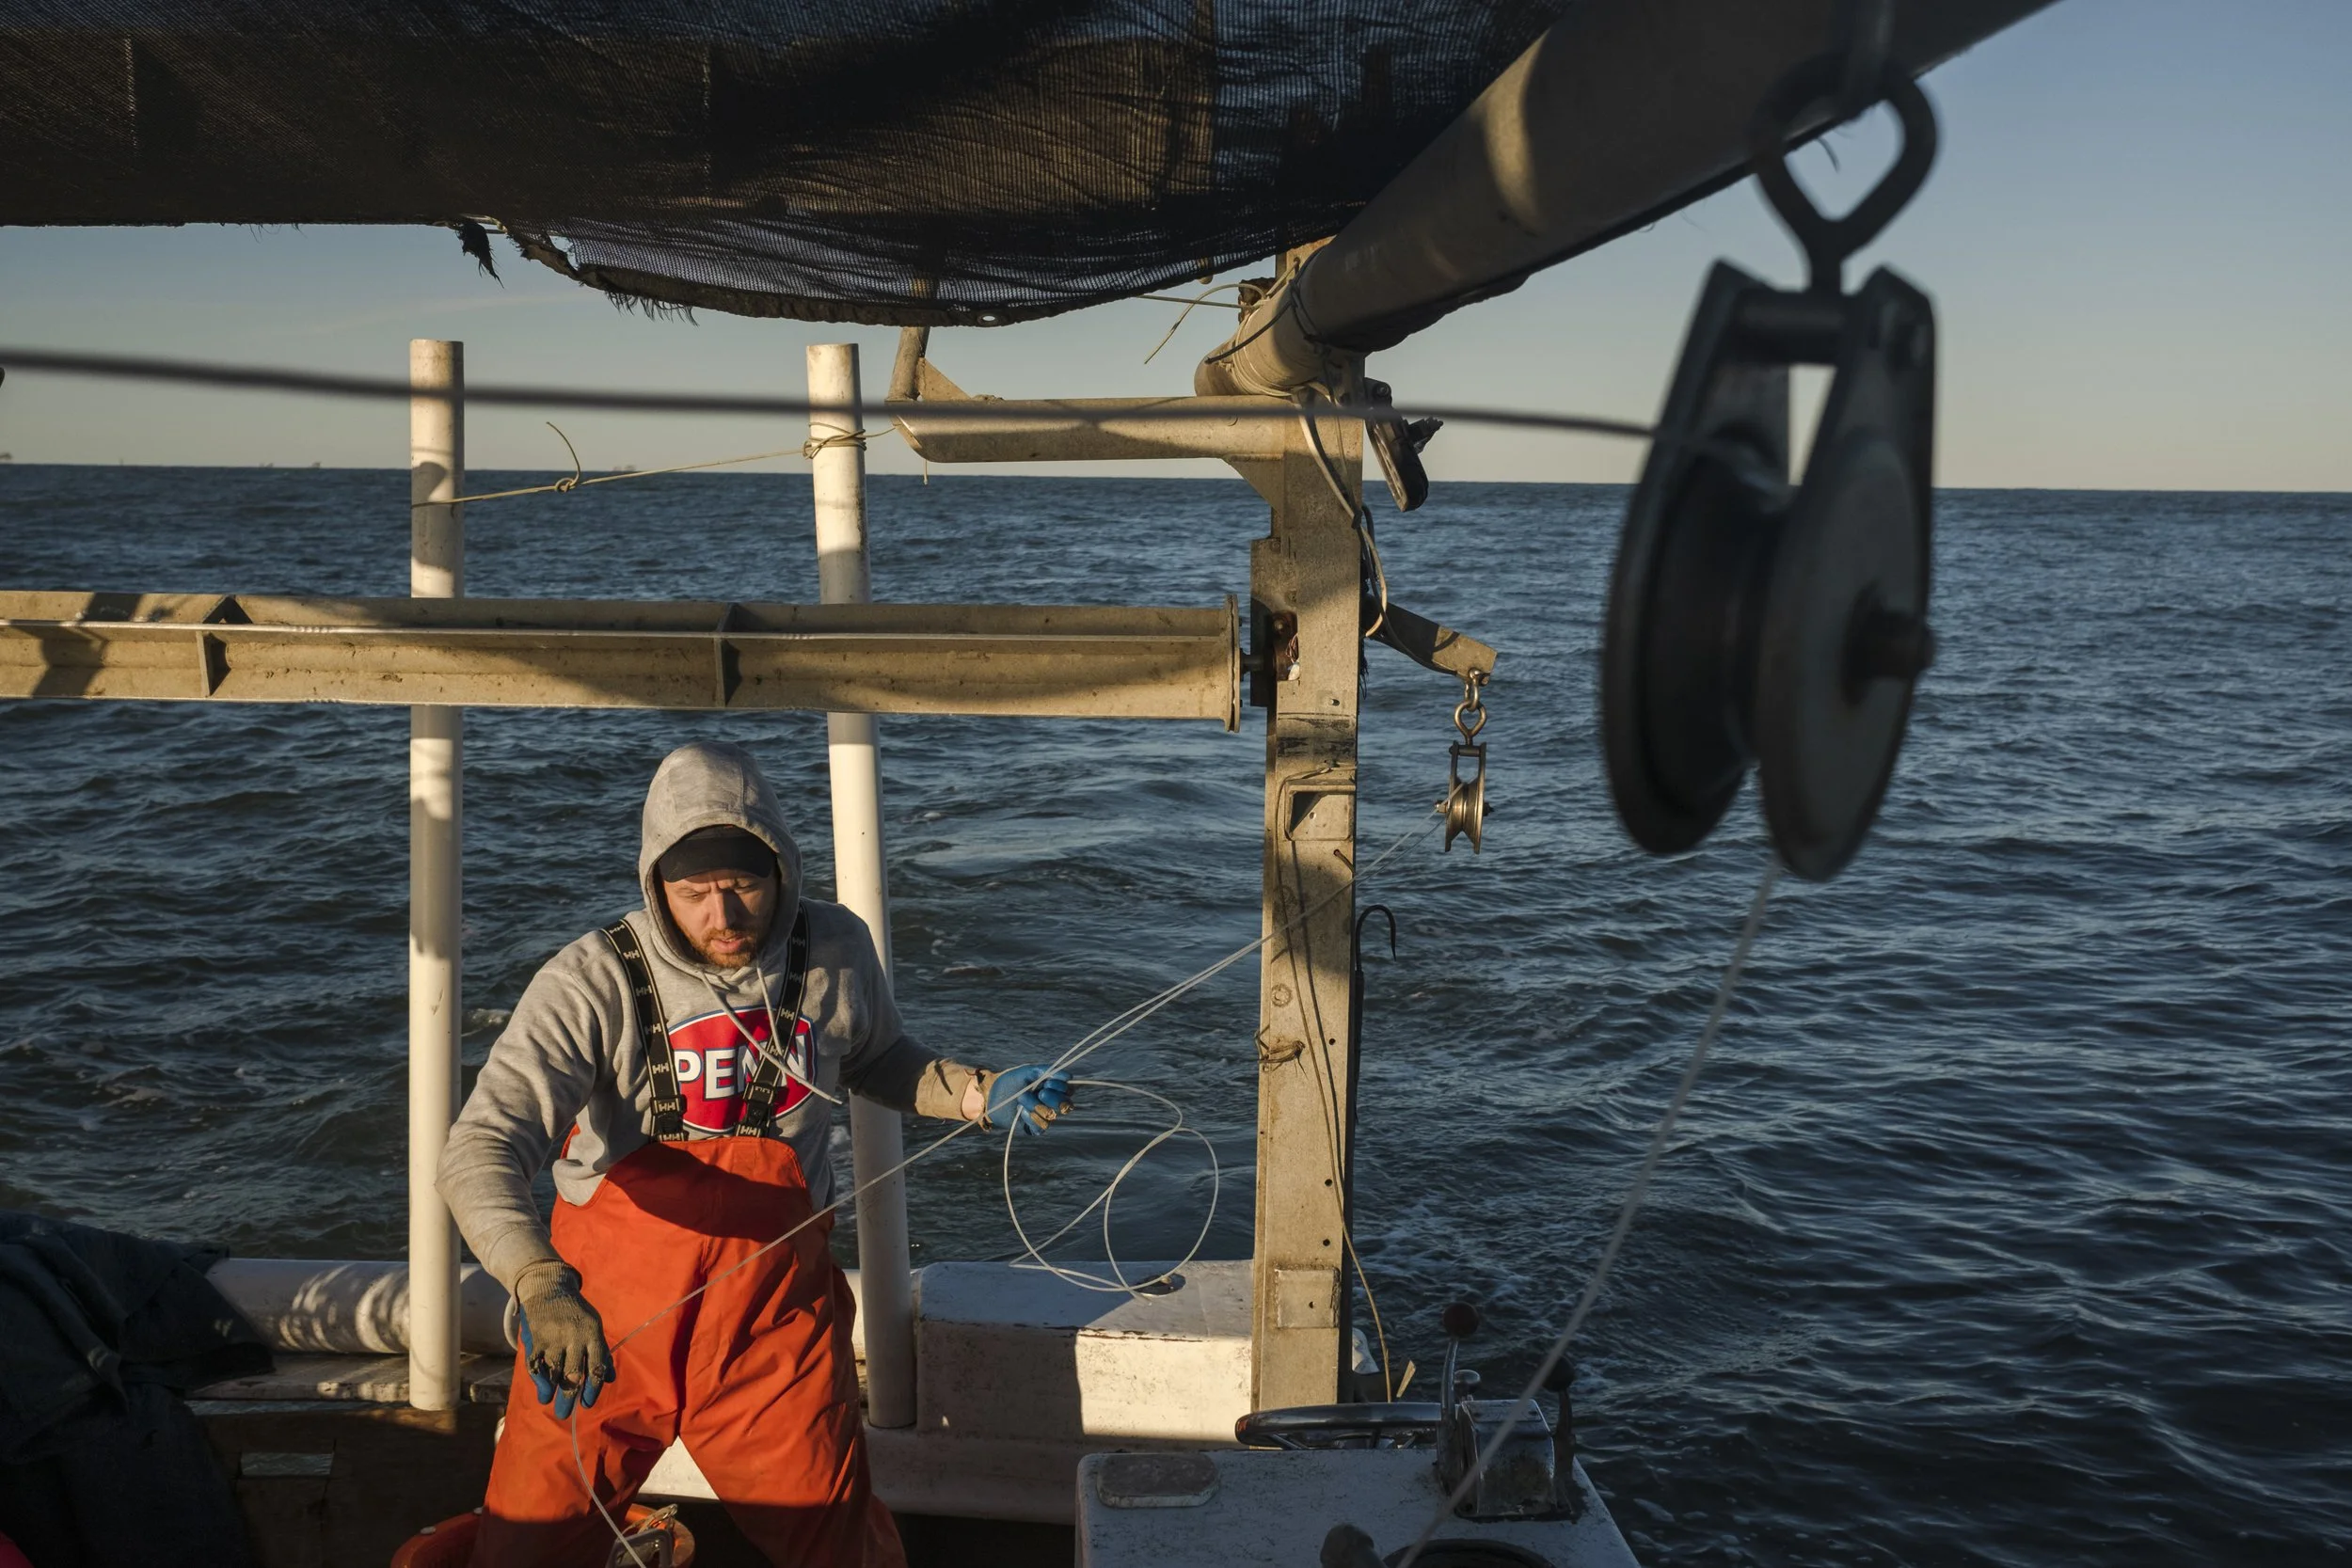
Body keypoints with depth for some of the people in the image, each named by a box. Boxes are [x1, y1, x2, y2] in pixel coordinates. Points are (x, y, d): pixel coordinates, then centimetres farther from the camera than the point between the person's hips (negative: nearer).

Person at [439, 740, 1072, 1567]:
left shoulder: (836, 951, -7)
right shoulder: (590, 985, -19)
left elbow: (876, 1060, 14)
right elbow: (477, 1155, -26)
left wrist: (979, 1094, -2)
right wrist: (543, 1288, -43)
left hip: (775, 1320, 2)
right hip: (602, 1319, -1)